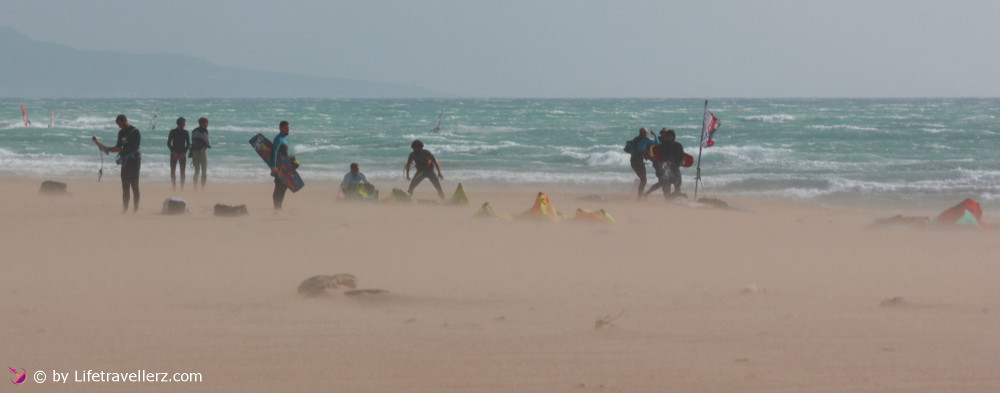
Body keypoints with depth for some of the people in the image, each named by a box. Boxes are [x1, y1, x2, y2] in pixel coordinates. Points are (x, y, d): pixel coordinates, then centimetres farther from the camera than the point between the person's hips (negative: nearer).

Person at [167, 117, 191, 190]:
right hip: (174, 154, -1)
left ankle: (182, 188, 2)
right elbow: (168, 143, -1)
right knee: (172, 171, -5)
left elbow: (188, 144, 4)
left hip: (182, 154, 1)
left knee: (182, 172, -1)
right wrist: (173, 152, -12)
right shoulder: (173, 132, 1)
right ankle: (174, 187, -1)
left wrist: (184, 152, -9)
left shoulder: (185, 132, 5)